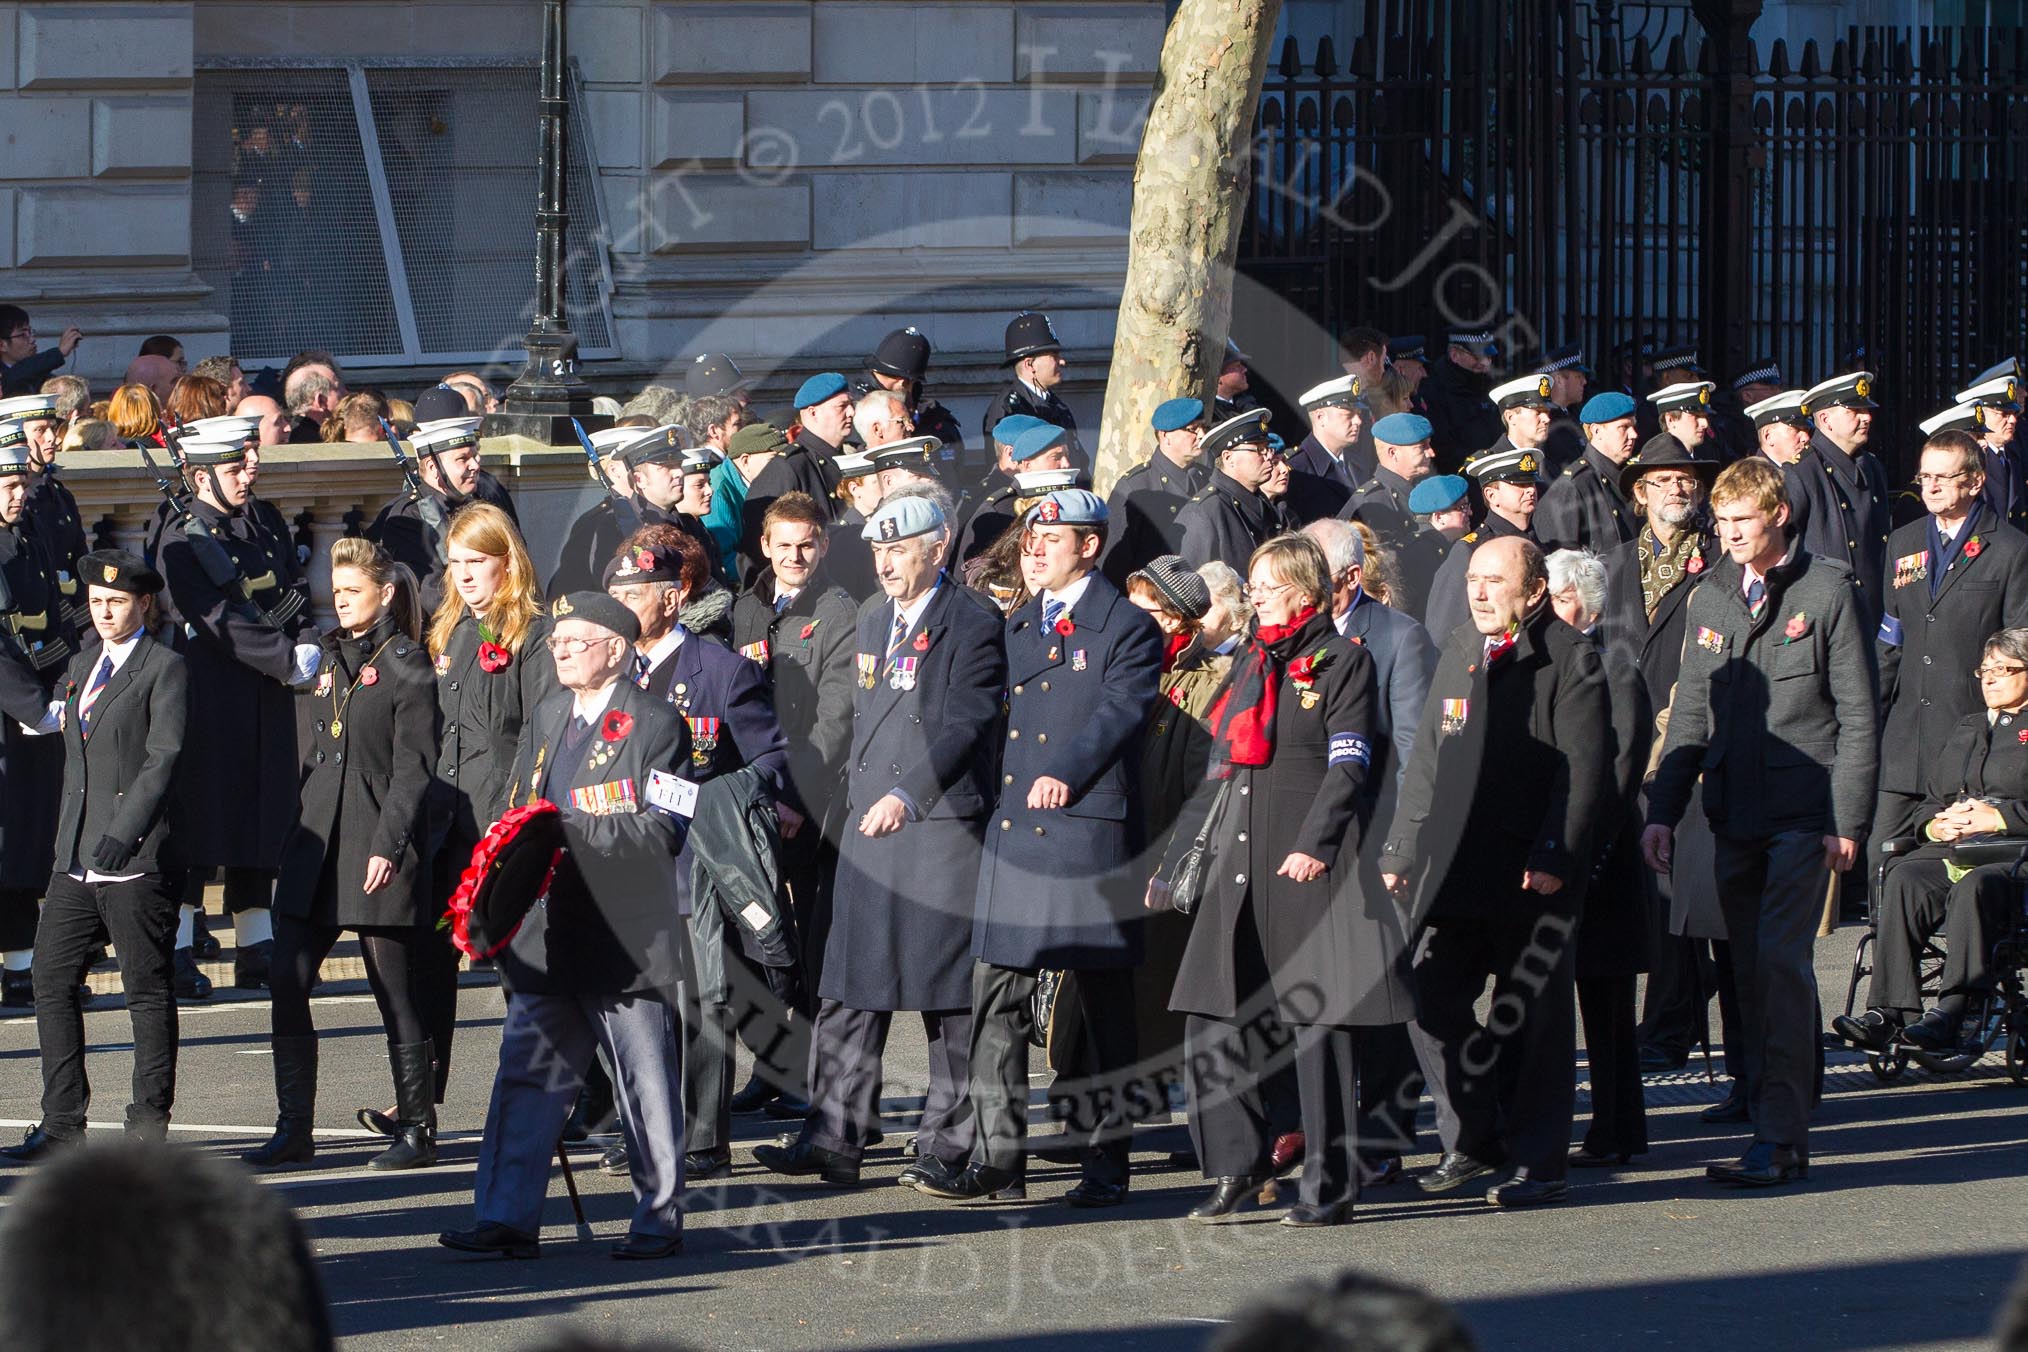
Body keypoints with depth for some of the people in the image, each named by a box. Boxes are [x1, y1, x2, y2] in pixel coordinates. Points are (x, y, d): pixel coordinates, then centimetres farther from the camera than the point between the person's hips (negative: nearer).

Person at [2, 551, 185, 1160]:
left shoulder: (164, 668, -5)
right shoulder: (81, 666, 18)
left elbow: (162, 760, -13)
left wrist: (122, 836, -21)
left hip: (136, 859, -7)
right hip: (76, 859, 7)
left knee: (148, 991, 0)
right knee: (52, 984, 4)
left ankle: (149, 1126, 5)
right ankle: (62, 1125, 10)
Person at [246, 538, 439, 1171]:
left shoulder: (405, 667, -5)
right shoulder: (330, 659, 16)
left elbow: (413, 768, -10)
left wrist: (388, 845, -18)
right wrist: (297, 833, 16)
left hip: (377, 848, -7)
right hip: (316, 842, 7)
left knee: (393, 992, -1)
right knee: (286, 983, -1)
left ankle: (417, 1130, 7)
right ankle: (294, 1129, 4)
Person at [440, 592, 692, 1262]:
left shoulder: (655, 724, -6)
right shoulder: (546, 718, 17)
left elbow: (662, 829, -14)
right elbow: (518, 805, 26)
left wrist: (568, 827, -19)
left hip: (628, 936, -7)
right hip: (549, 933, 7)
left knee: (646, 1083, 1)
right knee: (528, 1075, 4)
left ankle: (659, 1220, 10)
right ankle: (507, 1219, 6)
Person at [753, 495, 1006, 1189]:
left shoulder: (972, 625, -8)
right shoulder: (871, 619, 16)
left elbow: (966, 726, -19)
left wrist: (907, 795, -29)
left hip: (942, 824, -7)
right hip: (869, 824, 7)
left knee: (947, 992, -1)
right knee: (849, 989, 4)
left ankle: (945, 1146, 4)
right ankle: (834, 1139, 6)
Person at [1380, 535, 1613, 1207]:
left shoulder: (1570, 657, -5)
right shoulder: (1458, 653, 16)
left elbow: (1583, 766, -11)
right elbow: (1427, 761, 20)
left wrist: (1553, 855, -18)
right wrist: (1400, 849, 15)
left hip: (1535, 873, -6)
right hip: (1454, 868, 6)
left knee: (1533, 1013, 0)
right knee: (1430, 1000, 2)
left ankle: (1541, 1163, 8)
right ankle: (1472, 1138, 17)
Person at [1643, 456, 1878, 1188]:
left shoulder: (1828, 592, -1)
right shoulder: (1709, 601, 14)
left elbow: (1857, 715, -3)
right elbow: (1690, 716, 17)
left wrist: (1846, 819, -9)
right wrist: (1662, 810, 7)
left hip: (1804, 811, -5)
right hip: (1735, 813, 5)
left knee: (1780, 961, -15)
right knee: (1750, 971, 4)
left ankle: (1781, 1137, -15)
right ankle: (1772, 1128, 10)